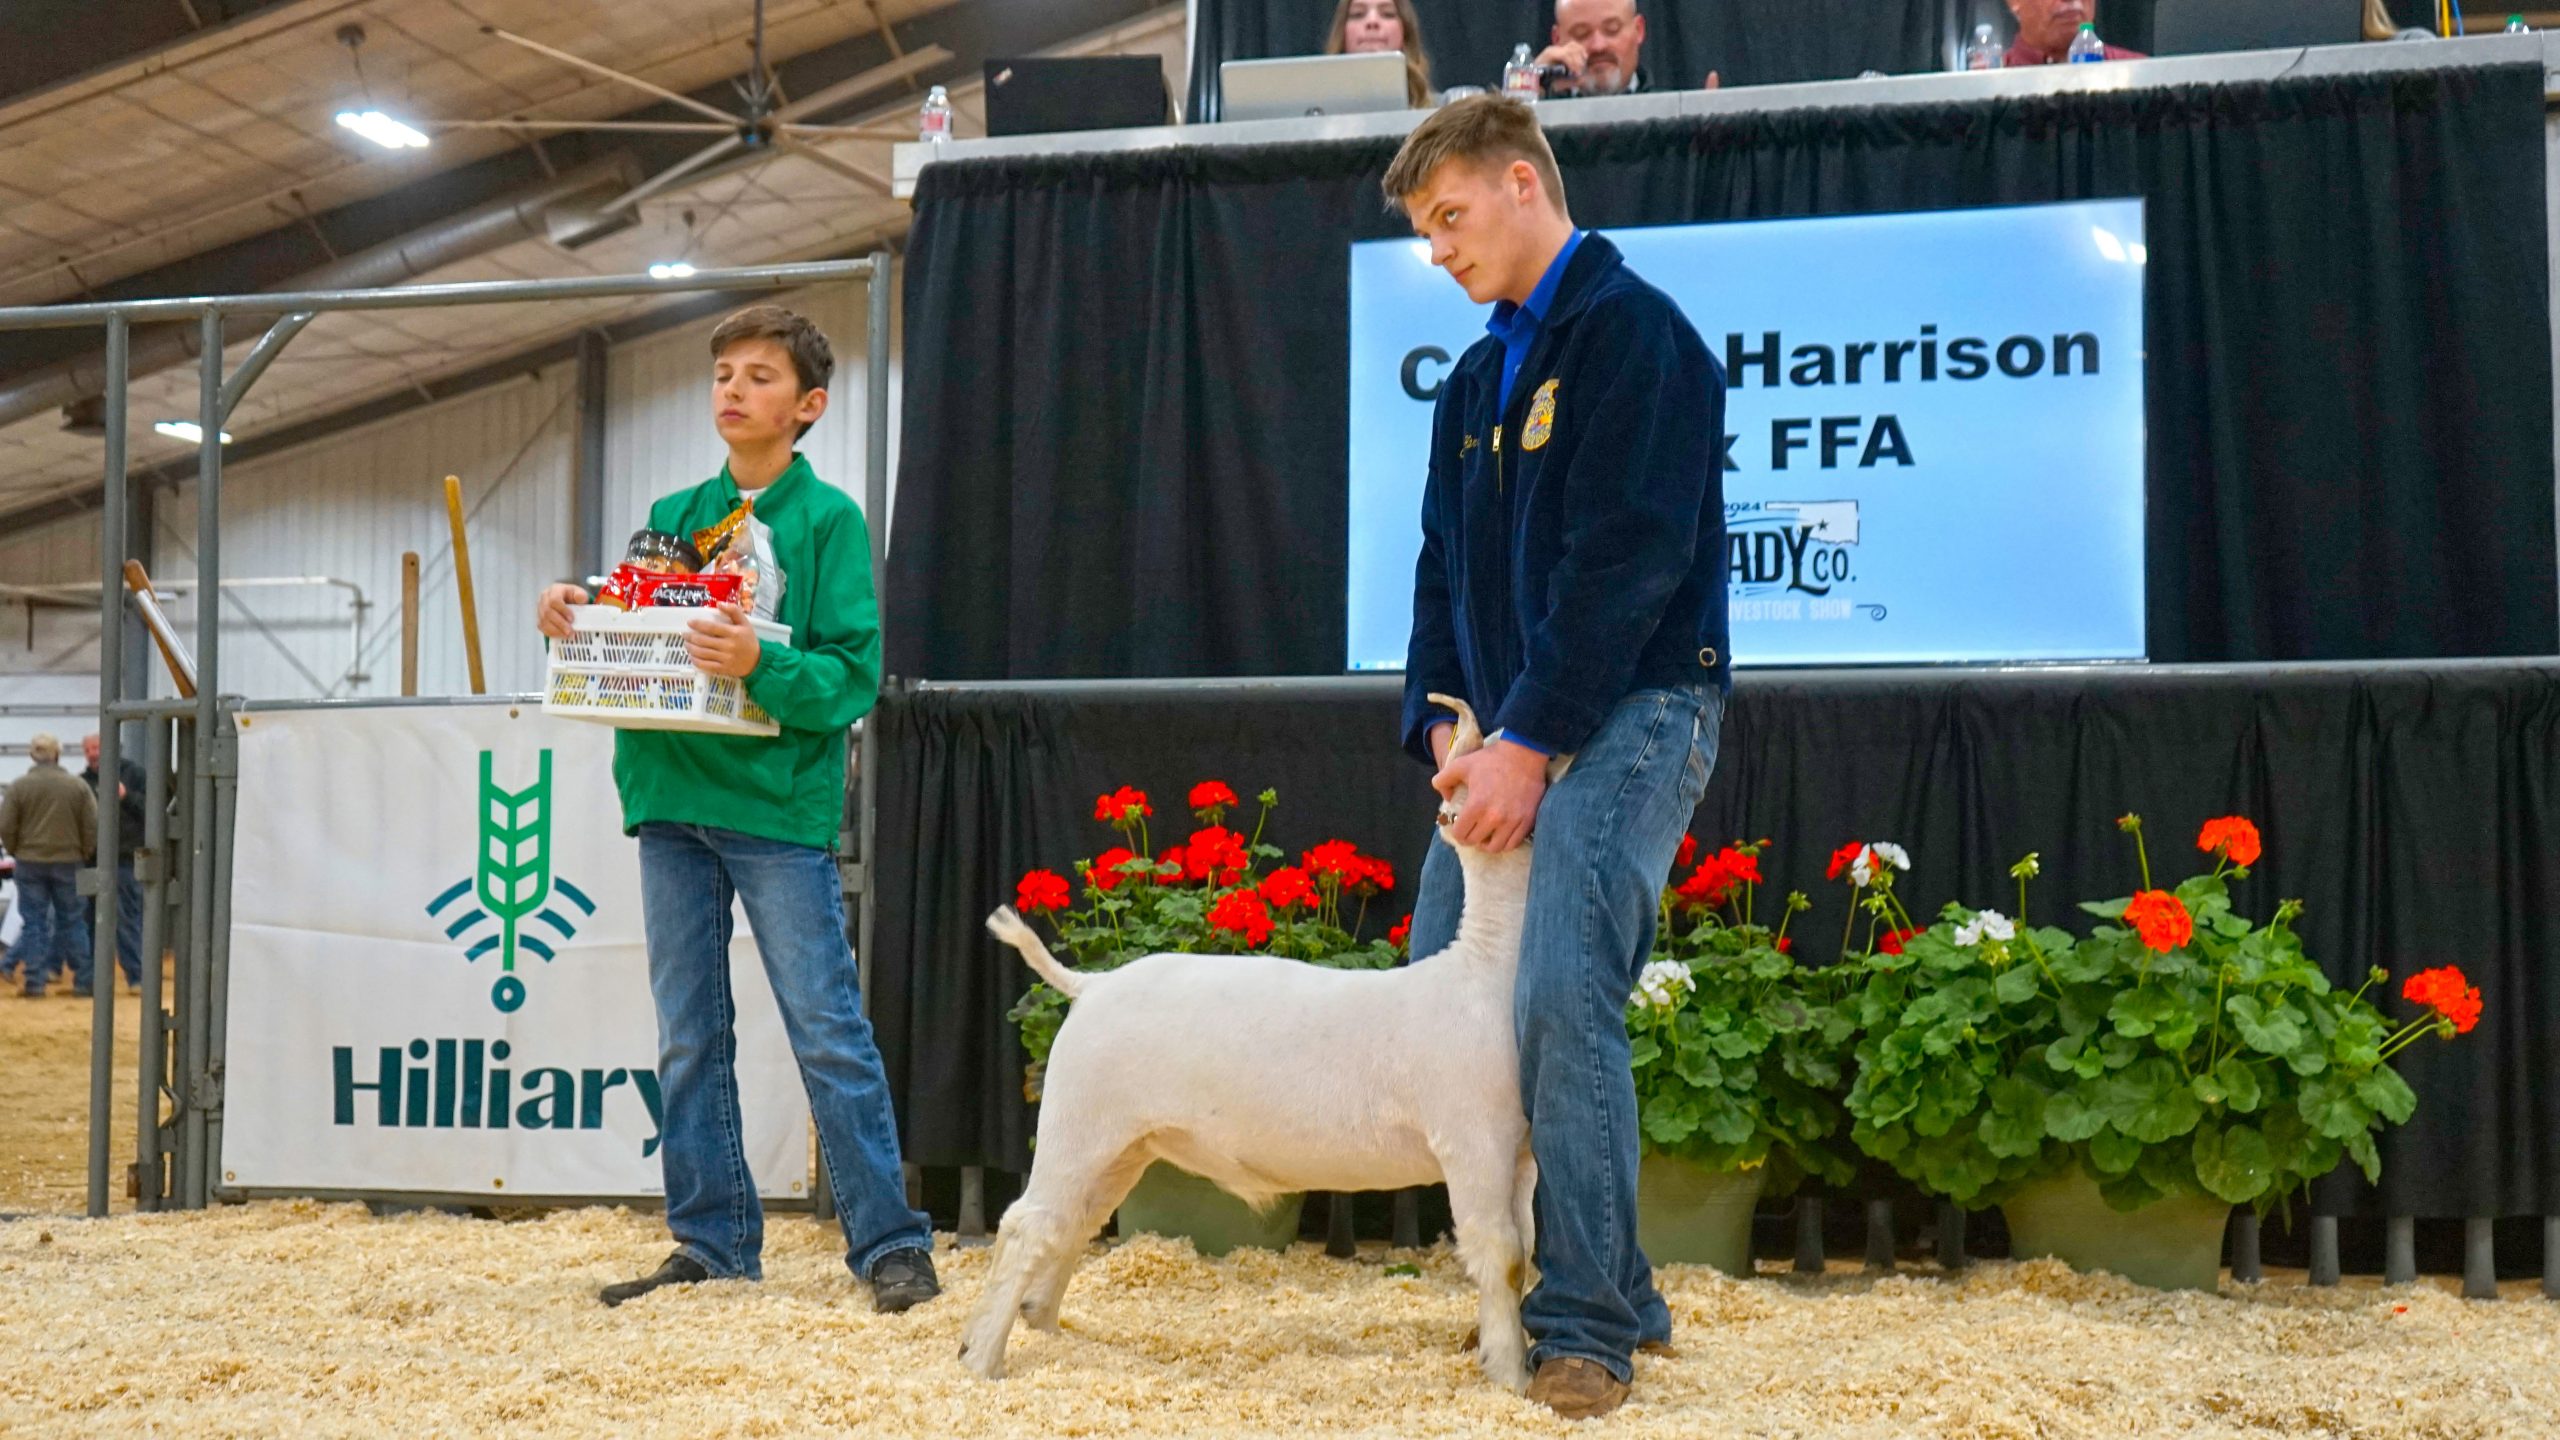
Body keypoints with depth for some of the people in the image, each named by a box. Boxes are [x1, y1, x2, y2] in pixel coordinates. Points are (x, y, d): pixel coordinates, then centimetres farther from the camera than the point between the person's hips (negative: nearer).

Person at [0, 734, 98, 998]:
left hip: (30, 862, 0)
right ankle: (83, 981, 8)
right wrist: (83, 854, 9)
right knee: (73, 921, 8)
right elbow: (92, 826, -4)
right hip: (68, 862, 1)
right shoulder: (78, 786, -4)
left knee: (35, 922, 5)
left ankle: (34, 982, 2)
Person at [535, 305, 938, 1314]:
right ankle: (713, 1243, 19)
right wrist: (575, 621, -6)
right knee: (689, 1041, 9)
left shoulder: (828, 519, -1)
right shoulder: (672, 516, 15)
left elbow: (852, 677, -10)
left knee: (828, 1033, -5)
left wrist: (760, 665, -26)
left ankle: (891, 1247, 2)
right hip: (671, 799, 6)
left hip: (778, 806, -5)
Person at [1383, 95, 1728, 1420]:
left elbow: (1627, 557, -18)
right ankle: (1602, 1285, 17)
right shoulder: (1476, 377, 18)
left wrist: (1530, 742, -19)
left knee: (1561, 997, -20)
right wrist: (1441, 722, 2)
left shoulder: (1633, 334, -9)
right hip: (1507, 732, 9)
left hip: (1627, 711, -9)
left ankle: (1589, 1325, -9)